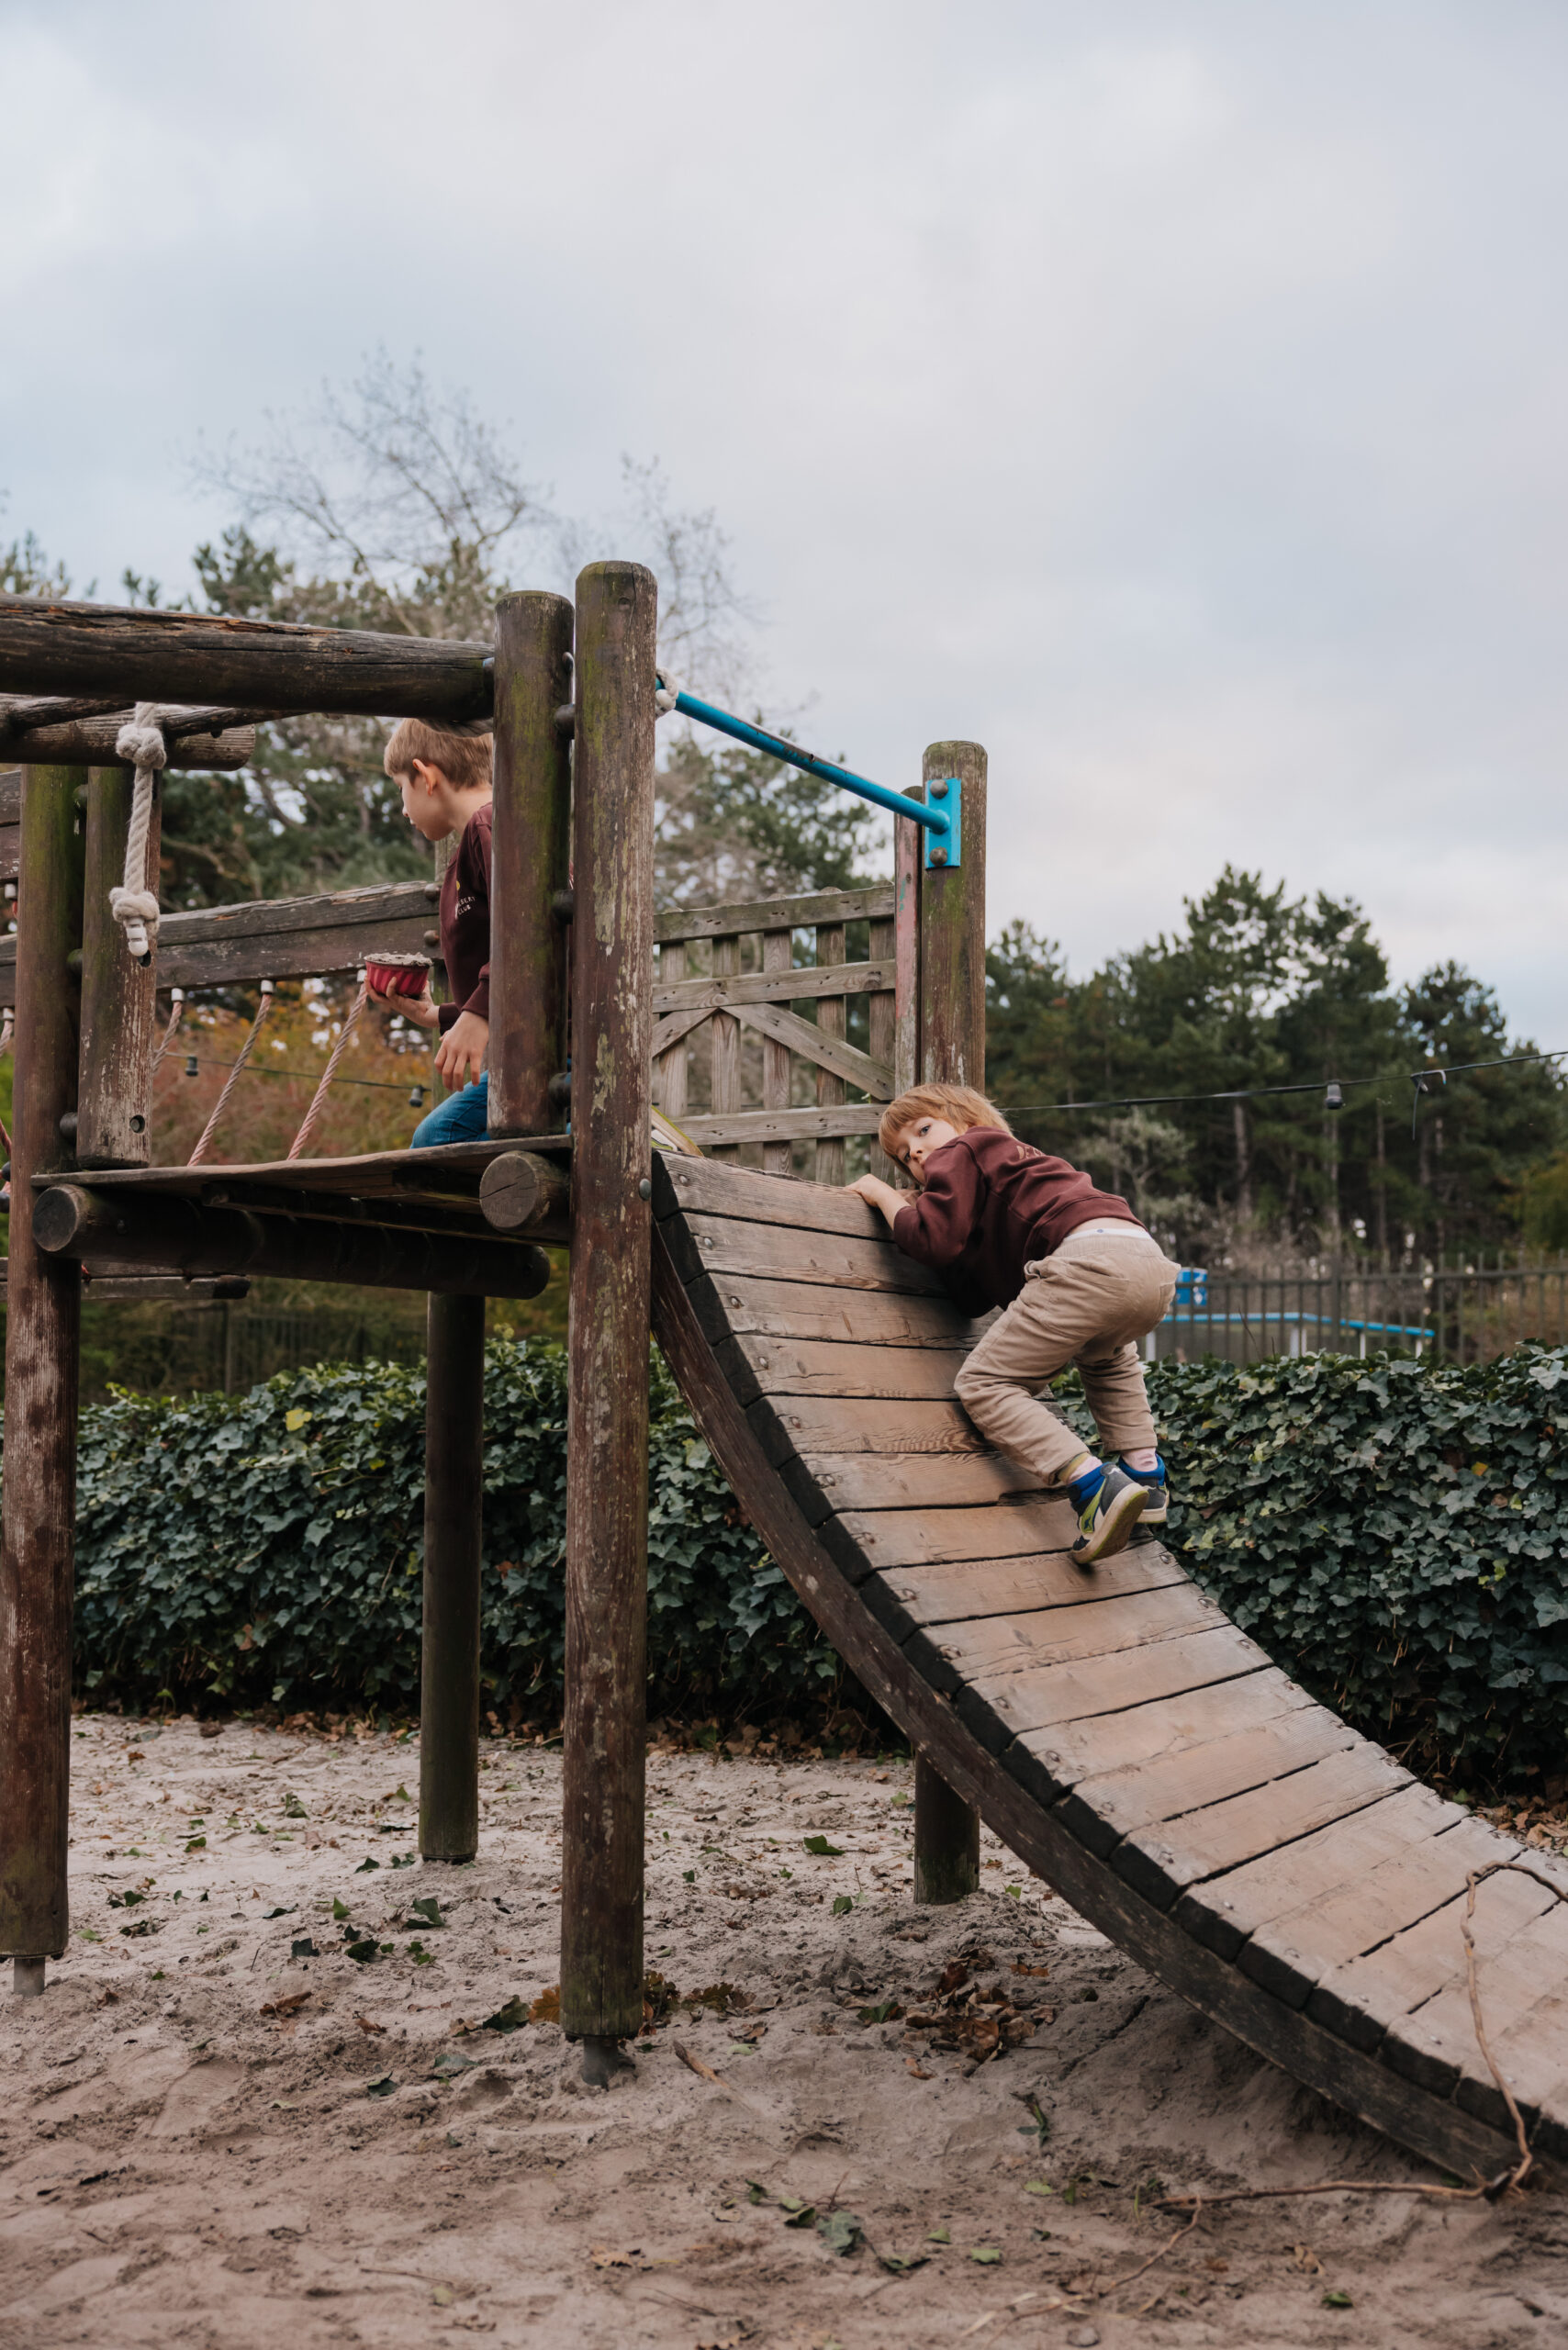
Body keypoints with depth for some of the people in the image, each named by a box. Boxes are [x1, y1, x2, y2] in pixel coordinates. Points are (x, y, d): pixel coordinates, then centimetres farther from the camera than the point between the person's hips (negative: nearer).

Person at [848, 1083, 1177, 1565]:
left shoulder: (958, 1152, 15)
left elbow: (935, 1240, -3)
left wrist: (885, 1197, 15)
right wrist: (922, 1207, 32)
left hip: (1089, 1256, -9)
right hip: (1153, 1261, 9)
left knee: (983, 1384, -3)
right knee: (1105, 1356, 41)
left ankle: (1095, 1487, -20)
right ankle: (1144, 1472, 25)